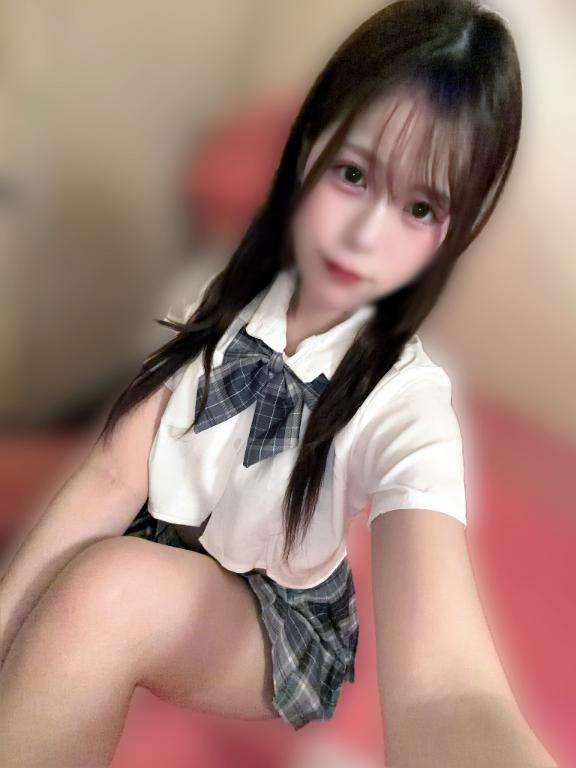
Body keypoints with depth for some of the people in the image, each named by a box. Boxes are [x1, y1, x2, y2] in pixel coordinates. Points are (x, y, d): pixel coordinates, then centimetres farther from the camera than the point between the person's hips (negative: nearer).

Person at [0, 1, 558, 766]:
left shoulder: (406, 402, -25)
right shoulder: (227, 296, -12)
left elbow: (443, 683, -39)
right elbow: (112, 479, -15)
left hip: (279, 623, -3)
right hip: (155, 561, 3)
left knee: (109, 589, -32)